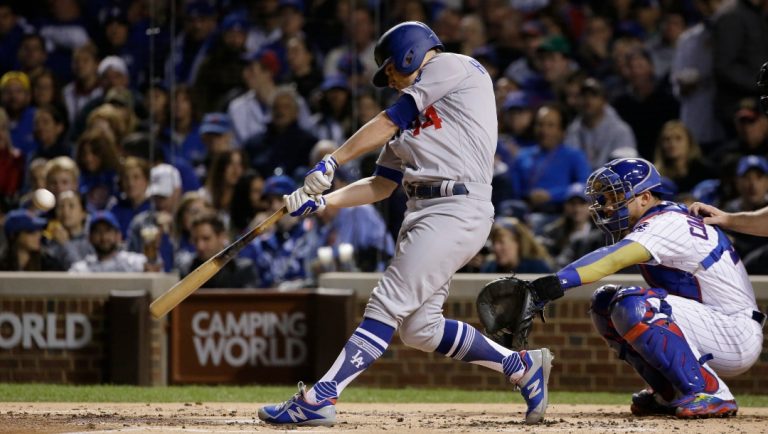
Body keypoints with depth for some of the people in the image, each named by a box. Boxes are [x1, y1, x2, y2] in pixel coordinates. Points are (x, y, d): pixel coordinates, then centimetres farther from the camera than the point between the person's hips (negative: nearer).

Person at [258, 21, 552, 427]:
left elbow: (386, 124, -3)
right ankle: (521, 366, 16)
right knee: (419, 328, 5)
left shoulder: (453, 66, 1)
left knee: (388, 305, -15)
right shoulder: (413, 118, 25)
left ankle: (319, 398, -22)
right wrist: (321, 200, 10)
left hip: (457, 209, -10)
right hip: (423, 211, 10)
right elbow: (381, 185, 21)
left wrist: (331, 162, -2)